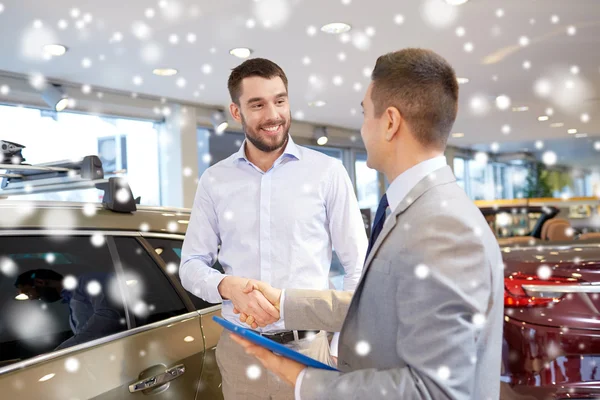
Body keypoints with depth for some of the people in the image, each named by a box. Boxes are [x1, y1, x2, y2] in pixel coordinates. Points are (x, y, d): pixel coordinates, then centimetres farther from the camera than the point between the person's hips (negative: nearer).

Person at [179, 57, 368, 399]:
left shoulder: (328, 172, -4)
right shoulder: (214, 181, 3)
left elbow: (358, 267, -1)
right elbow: (191, 265, 6)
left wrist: (343, 349, -7)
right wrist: (228, 286, -16)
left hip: (309, 348, -2)